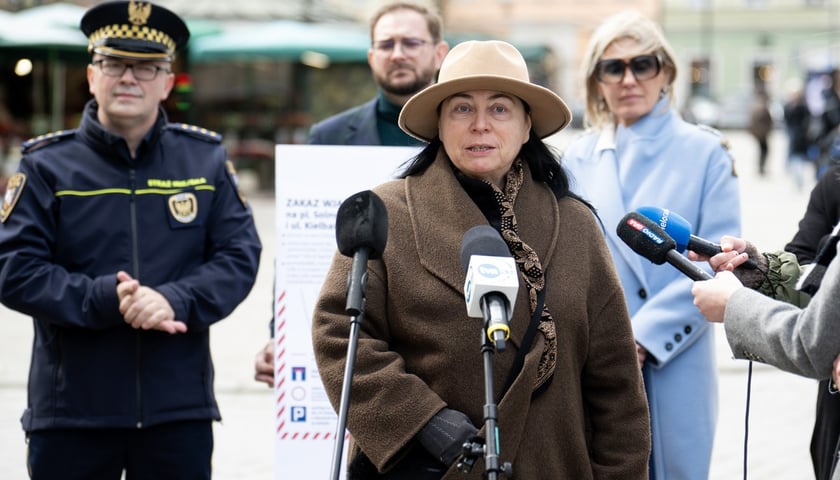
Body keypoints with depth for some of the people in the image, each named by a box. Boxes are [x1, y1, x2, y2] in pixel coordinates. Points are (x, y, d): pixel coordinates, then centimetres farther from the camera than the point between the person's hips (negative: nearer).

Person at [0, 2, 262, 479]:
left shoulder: (206, 159, 7)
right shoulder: (47, 165, 2)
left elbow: (240, 256, 0)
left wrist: (174, 300, -18)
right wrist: (108, 300, -19)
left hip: (180, 406, 1)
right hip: (71, 405, -1)